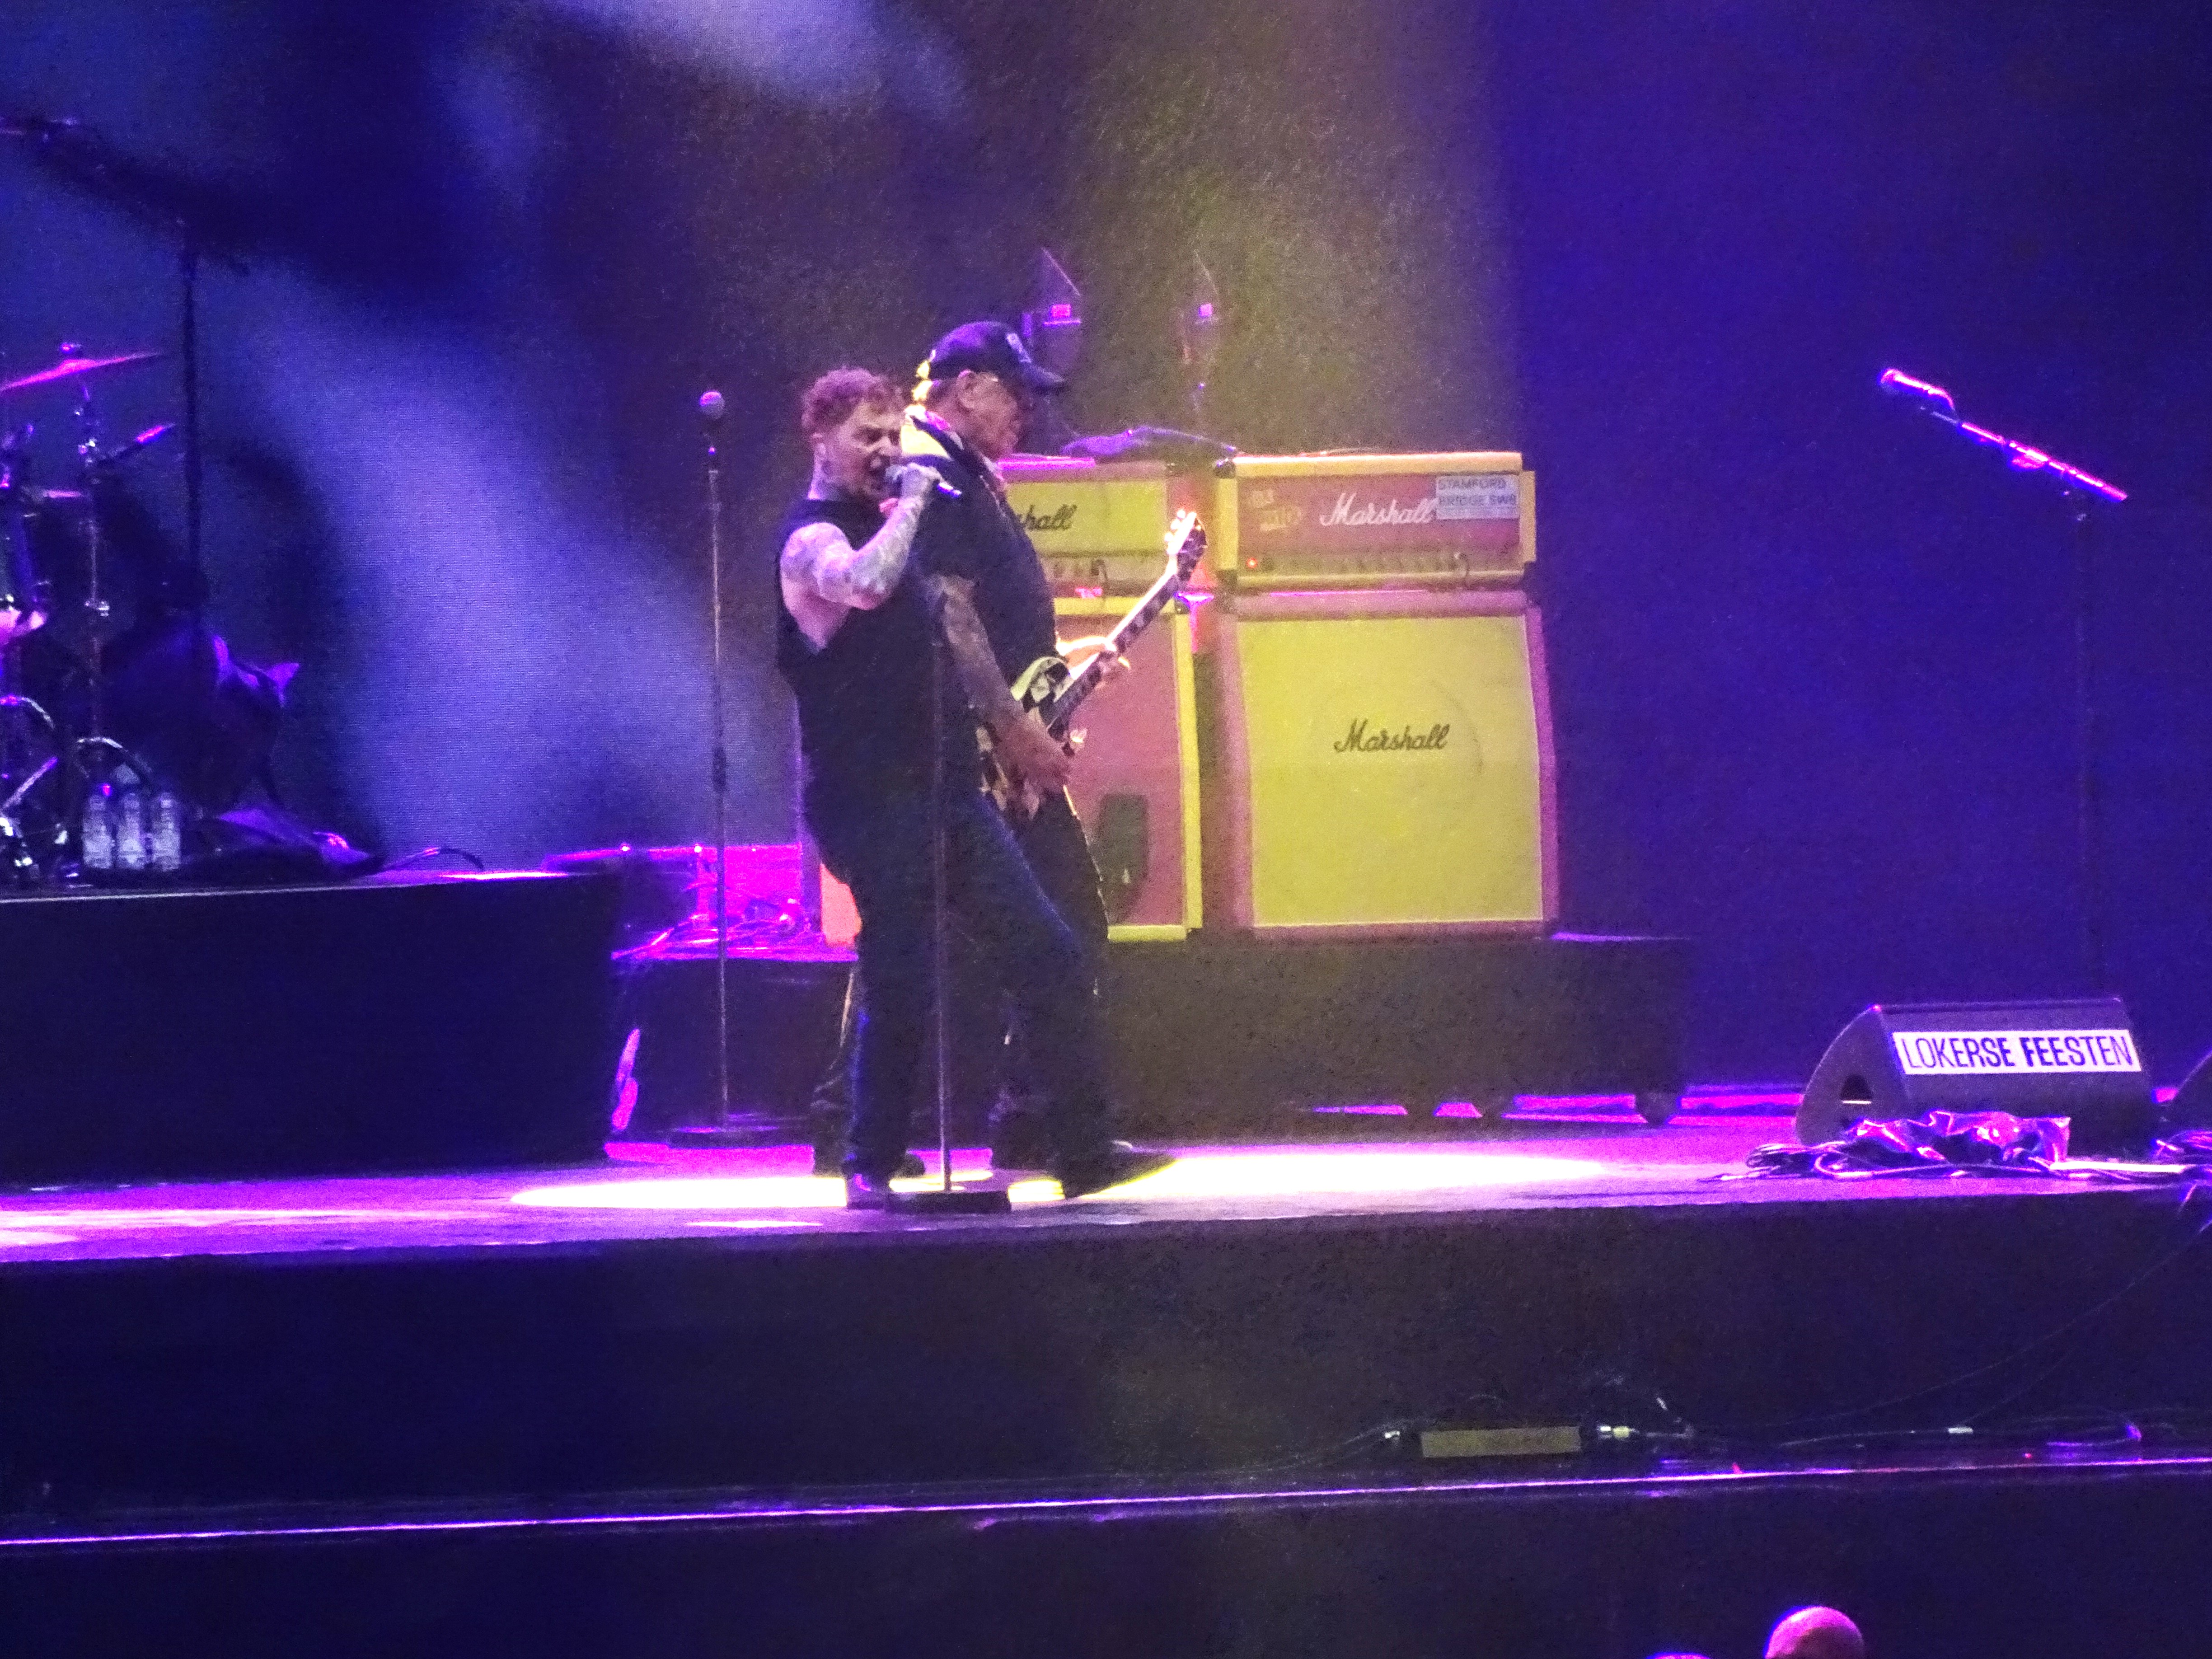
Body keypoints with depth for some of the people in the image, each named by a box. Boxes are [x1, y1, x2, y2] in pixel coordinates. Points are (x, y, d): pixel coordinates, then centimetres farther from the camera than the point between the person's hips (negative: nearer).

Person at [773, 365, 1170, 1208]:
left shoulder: (896, 524, 18)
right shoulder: (814, 539, -10)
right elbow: (863, 585, -34)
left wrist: (1014, 728, 26)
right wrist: (910, 503, -20)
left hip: (947, 787, 8)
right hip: (872, 799, -8)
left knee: (1049, 956, 3)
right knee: (904, 986, -9)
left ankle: (1086, 1150, 6)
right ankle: (872, 1165, 7)